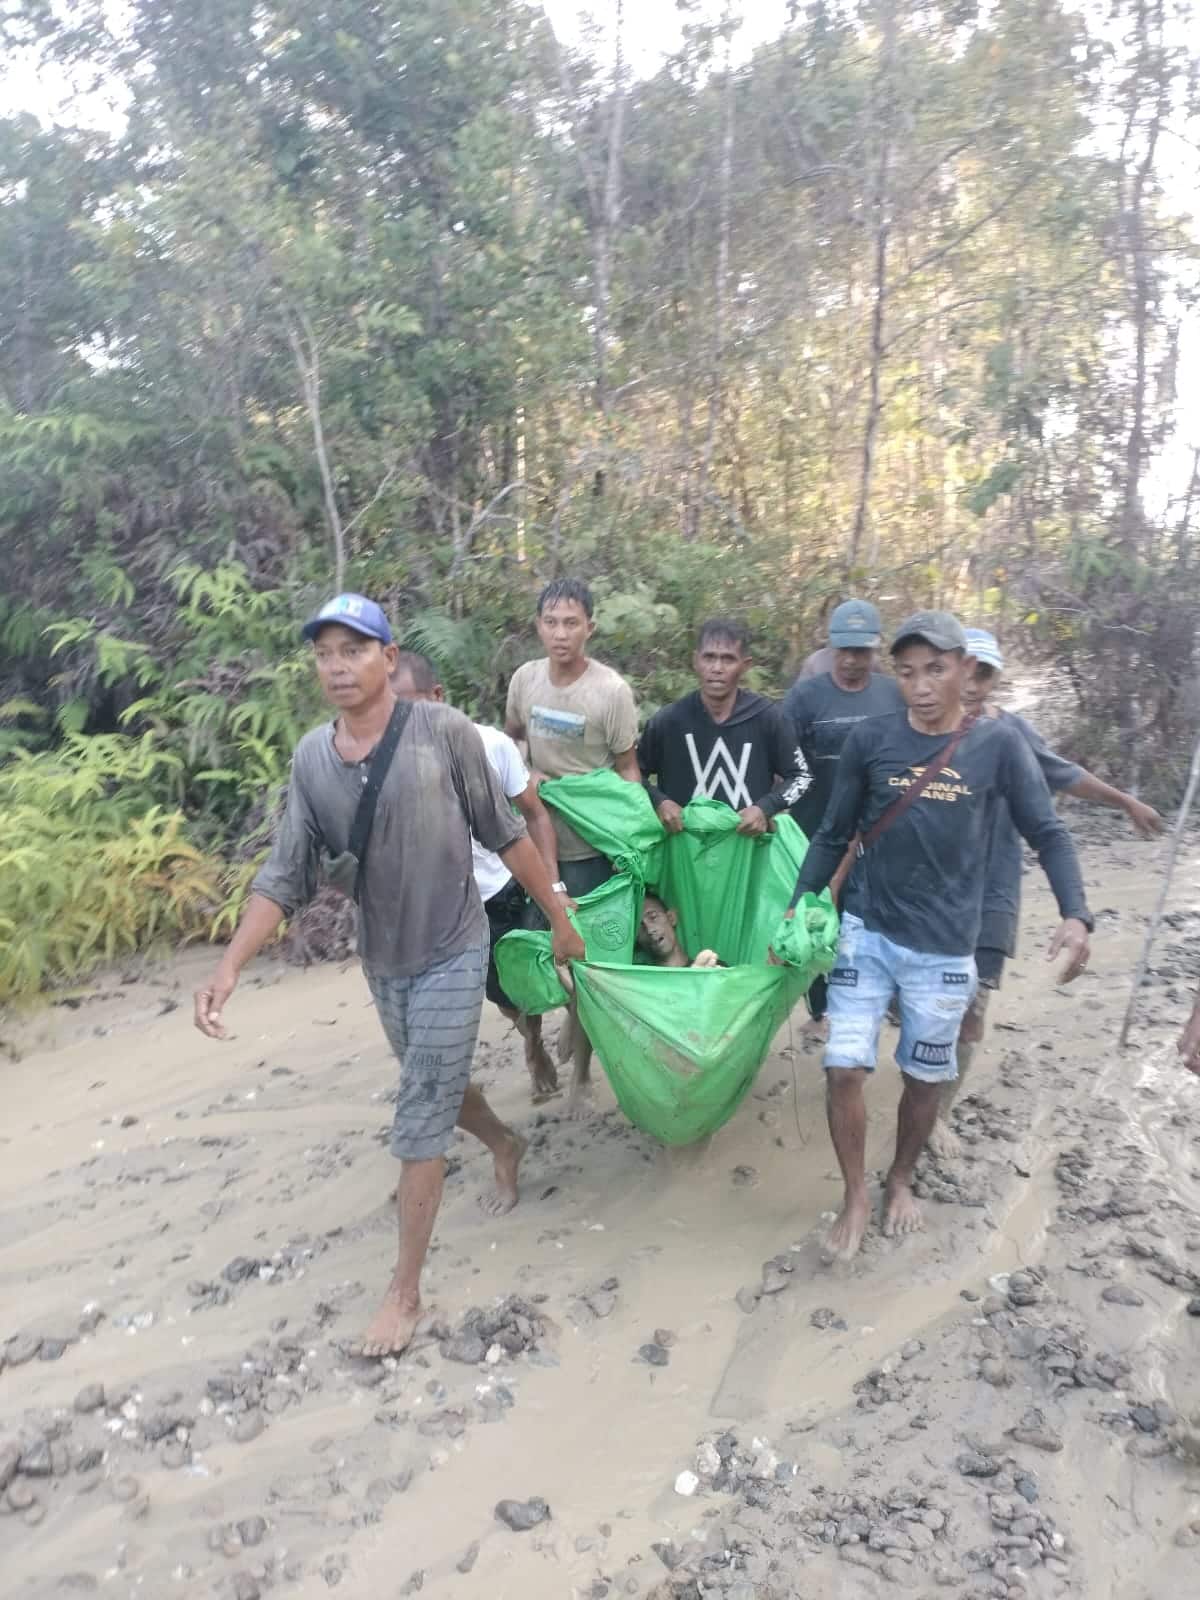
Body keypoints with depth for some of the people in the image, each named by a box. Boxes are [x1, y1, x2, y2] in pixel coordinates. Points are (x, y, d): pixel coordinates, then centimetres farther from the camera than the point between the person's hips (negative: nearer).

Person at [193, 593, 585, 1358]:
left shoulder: (444, 731, -18)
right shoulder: (311, 757, -6)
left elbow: (505, 834, -9)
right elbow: (287, 876, -4)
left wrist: (561, 919, -2)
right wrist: (230, 966, -14)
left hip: (452, 955, -5)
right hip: (381, 962, 5)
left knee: (421, 1122, 0)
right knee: (439, 1089, 24)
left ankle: (406, 1290, 17)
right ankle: (506, 1145, 56)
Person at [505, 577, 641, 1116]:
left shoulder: (611, 691, -17)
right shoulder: (524, 678, -4)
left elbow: (628, 770, -10)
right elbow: (508, 740, 14)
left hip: (590, 844, -4)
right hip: (537, 835, 5)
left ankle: (581, 1075, 19)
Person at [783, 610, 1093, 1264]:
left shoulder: (998, 743, -6)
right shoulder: (870, 739, -5)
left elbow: (1048, 833, -3)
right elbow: (833, 835, 4)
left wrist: (1075, 915, -17)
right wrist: (797, 907, -4)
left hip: (944, 949, 0)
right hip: (866, 933, 0)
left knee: (924, 1079, 13)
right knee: (844, 1069, -5)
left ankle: (900, 1180, 40)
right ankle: (855, 1196, 19)